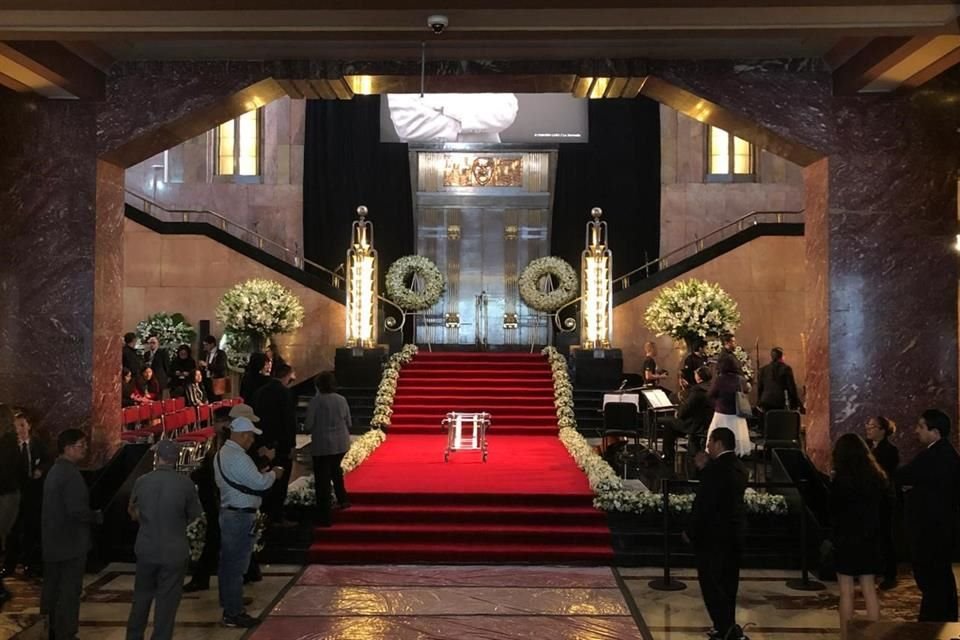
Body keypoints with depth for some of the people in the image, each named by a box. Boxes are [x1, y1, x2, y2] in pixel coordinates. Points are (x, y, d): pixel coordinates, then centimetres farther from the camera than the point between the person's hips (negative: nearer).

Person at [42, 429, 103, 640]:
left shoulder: (55, 470, 11)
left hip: (54, 541, 10)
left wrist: (91, 515, 13)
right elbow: (77, 511, -26)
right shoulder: (71, 474, -20)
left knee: (54, 588, 17)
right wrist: (97, 517, -9)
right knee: (69, 591, -2)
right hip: (70, 543, -10)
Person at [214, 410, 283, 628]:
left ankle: (228, 600, 34)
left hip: (227, 511, 10)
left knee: (228, 560, 20)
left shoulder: (221, 453, 9)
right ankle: (233, 614, 4)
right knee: (237, 564, -2)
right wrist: (273, 474, -4)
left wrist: (261, 474, 11)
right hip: (241, 516, -10)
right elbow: (260, 483, -24)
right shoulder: (238, 458, -22)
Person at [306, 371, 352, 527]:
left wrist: (304, 427, 9)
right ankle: (343, 499, 28)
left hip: (322, 445, -4)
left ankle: (324, 518, 10)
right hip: (341, 444, 4)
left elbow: (308, 426, -13)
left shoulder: (316, 401, -13)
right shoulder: (342, 400, -1)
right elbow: (348, 423, 5)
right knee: (335, 468, 32)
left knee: (323, 479, 5)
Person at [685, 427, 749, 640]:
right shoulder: (738, 467, 7)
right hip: (732, 532, 9)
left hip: (712, 535, -9)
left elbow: (704, 503, -20)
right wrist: (704, 469, 6)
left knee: (711, 583, -2)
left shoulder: (716, 468, -21)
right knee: (727, 582, 15)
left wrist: (690, 532, -10)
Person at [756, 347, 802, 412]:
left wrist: (759, 404, 22)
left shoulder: (763, 370, 9)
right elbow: (791, 387, 1)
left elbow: (759, 388, 13)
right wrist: (796, 404, 8)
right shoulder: (786, 368, 1)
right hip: (781, 402, -3)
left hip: (766, 402, 3)